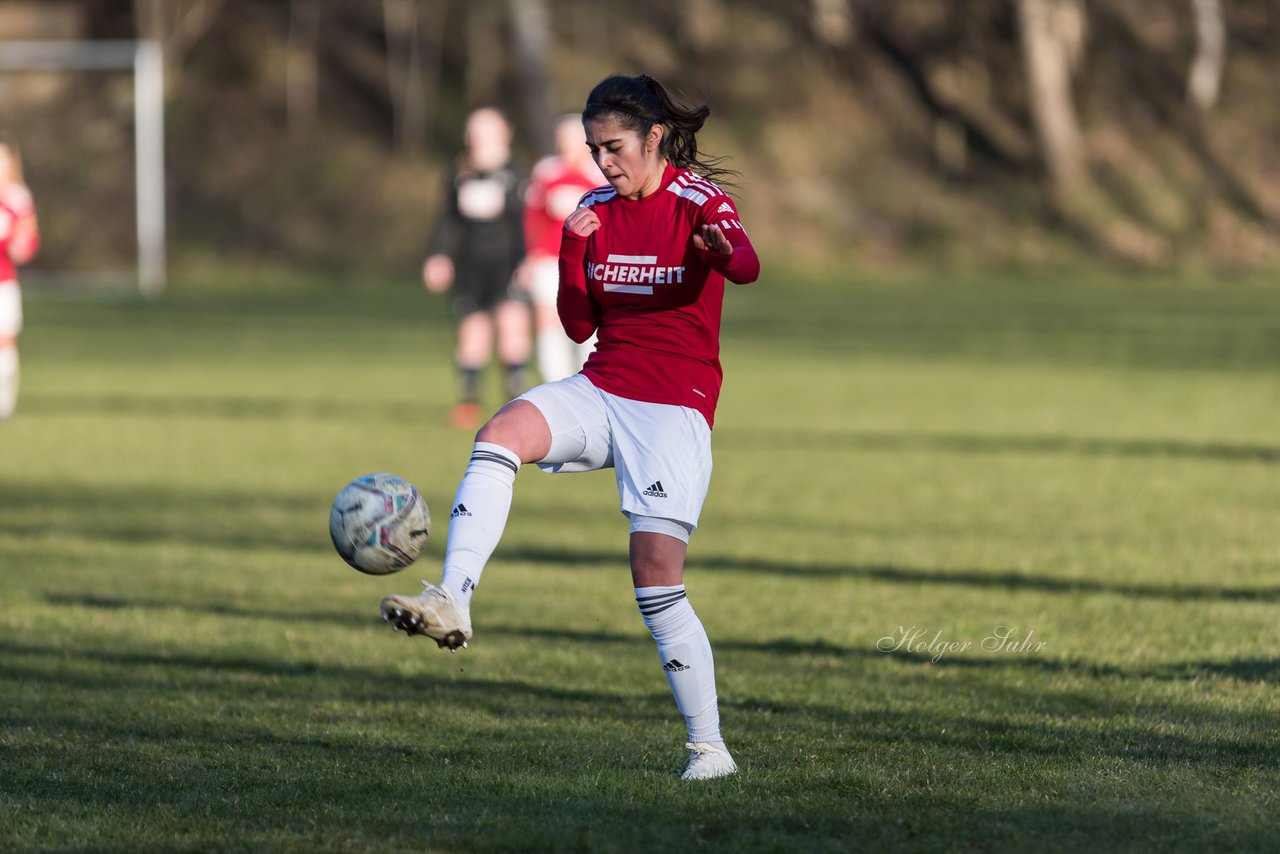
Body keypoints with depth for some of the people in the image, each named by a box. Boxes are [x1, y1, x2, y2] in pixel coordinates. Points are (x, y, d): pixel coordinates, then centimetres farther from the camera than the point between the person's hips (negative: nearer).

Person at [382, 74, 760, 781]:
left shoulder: (698, 200, -7)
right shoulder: (596, 210, 10)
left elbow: (747, 266, -29)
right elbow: (578, 325, 8)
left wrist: (723, 250, -53)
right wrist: (573, 250, -9)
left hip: (674, 406, -5)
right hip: (599, 391, 5)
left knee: (656, 579, -11)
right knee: (499, 435, -27)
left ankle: (708, 746, 0)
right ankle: (452, 603, -38)